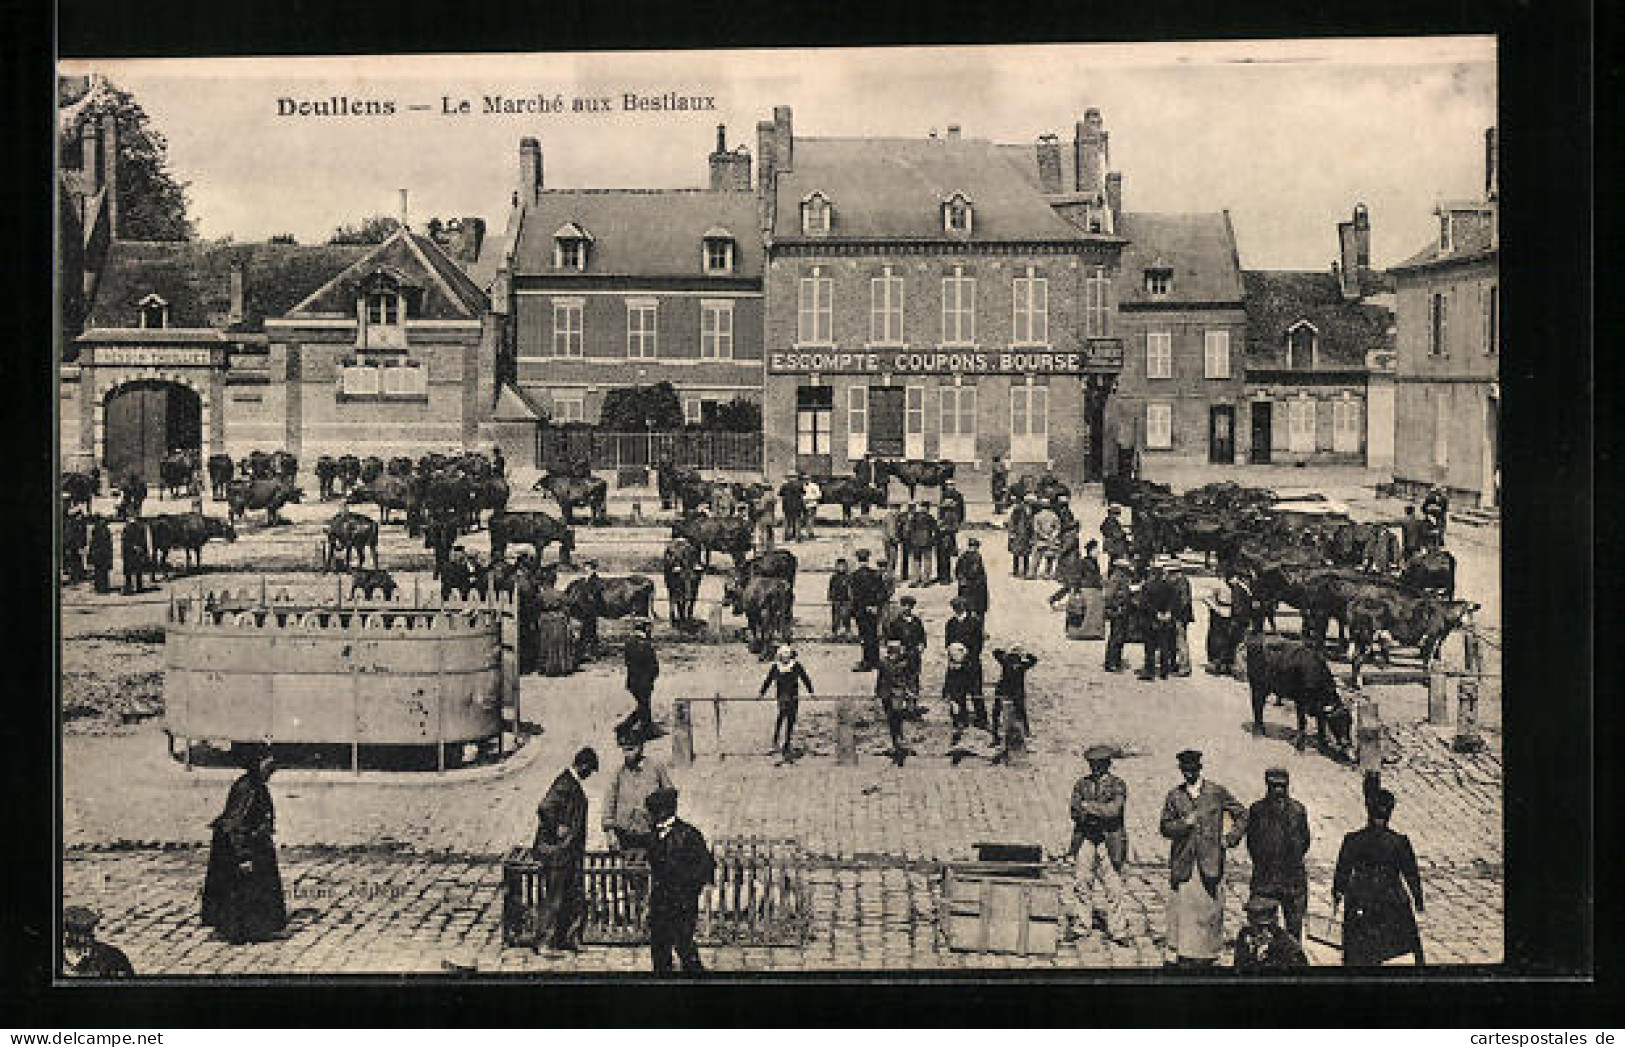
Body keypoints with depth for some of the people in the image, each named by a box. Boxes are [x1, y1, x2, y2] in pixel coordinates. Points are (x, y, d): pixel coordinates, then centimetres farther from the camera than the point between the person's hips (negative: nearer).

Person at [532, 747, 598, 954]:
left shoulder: (573, 784, 12)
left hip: (572, 852, 10)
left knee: (576, 897, 13)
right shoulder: (565, 785, -19)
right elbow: (545, 808, -28)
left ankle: (570, 939, 20)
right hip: (559, 851, -10)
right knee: (555, 898, -1)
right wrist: (558, 829, -19)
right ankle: (545, 942, 7)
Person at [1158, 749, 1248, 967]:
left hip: (1209, 863, -1)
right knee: (1182, 908, -3)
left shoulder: (1217, 792, 4)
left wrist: (1230, 838, 0)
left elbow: (1241, 815, 11)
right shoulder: (1174, 795, 7)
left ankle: (1206, 956, 15)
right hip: (1183, 865, 1)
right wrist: (1184, 823, -13)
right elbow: (1164, 827, 5)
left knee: (1209, 909, 2)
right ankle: (1184, 958, 3)